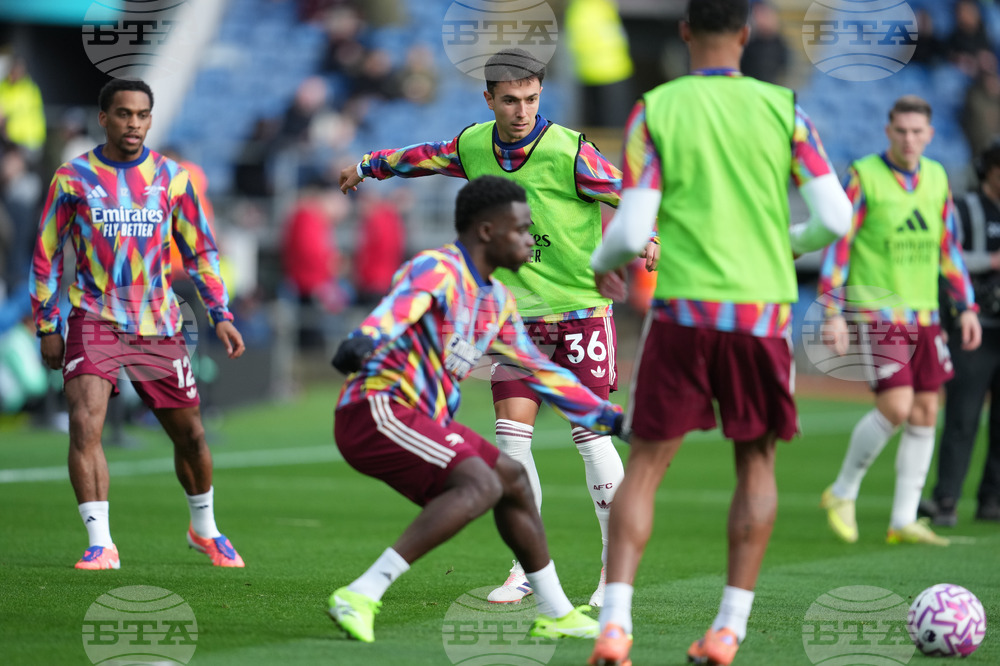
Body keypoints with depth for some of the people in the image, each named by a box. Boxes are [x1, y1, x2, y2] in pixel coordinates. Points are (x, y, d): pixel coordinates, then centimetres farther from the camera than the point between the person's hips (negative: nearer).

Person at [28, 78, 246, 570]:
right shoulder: (73, 178, 0)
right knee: (84, 424, -21)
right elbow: (47, 254, 7)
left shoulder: (170, 177, 5)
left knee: (190, 435, 8)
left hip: (159, 326, 2)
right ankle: (100, 544, -18)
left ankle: (204, 529, 32)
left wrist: (220, 314, 4)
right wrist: (47, 327, 3)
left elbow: (199, 251, 13)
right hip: (94, 321, -2)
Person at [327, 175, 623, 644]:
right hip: (375, 411, -10)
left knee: (512, 480, 19)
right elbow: (401, 305, -36)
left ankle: (555, 614, 34)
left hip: (419, 421, 10)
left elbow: (539, 371, 27)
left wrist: (611, 417, 26)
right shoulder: (437, 270, -13)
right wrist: (364, 341, -58)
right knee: (480, 484, -26)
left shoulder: (497, 301, 17)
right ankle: (361, 596, -33)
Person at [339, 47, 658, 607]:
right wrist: (370, 166, 35)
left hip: (581, 308, -4)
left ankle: (617, 564, 5)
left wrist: (645, 237, -34)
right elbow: (430, 156, 21)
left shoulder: (569, 152, -17)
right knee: (512, 435, -4)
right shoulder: (475, 146, -1)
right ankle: (528, 567, 5)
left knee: (591, 435, -7)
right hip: (518, 311, 5)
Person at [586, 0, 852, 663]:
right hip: (762, 310, 1)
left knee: (645, 465, 5)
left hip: (681, 309, -1)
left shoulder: (654, 111, -1)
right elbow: (835, 218, -1)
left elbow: (632, 232, -6)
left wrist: (599, 262, 17)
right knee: (756, 465, 16)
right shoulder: (783, 109, 2)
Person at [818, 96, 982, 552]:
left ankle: (903, 521, 10)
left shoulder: (936, 178, 10)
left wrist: (966, 306, 13)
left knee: (925, 413, 3)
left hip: (923, 312, 6)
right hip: (876, 311, -6)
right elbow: (837, 244, -8)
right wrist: (833, 313, -13)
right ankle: (842, 493, 5)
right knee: (896, 407, -16)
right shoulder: (864, 176, -8)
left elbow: (948, 246, 18)